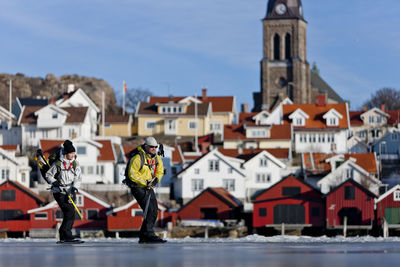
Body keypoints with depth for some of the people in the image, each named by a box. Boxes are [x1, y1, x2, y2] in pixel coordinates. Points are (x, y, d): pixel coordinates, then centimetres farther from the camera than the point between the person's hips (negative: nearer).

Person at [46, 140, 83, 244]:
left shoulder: (75, 164, 6)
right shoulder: (58, 164, -5)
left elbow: (78, 177, -2)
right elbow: (48, 175, 2)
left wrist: (75, 187, -19)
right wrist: (54, 182, -16)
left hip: (70, 192, 5)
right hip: (59, 192, -5)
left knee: (69, 215, 5)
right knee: (70, 212, -17)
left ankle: (63, 237, 17)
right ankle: (68, 236, -19)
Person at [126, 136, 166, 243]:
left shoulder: (157, 158, 5)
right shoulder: (138, 158, -18)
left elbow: (160, 172, 12)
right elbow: (132, 174, -19)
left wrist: (156, 179, -11)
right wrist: (145, 182, -22)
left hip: (149, 188, 8)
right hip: (138, 187, -8)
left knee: (154, 211, 5)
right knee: (149, 210, -19)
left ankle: (143, 236, 14)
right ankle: (149, 234, -19)